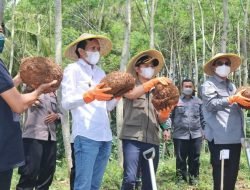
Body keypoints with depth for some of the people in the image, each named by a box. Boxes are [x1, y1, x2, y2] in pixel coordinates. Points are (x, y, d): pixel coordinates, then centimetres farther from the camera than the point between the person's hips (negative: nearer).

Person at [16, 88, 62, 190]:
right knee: (30, 173, -11)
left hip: (51, 137, 6)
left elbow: (61, 114, 22)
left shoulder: (53, 95, 22)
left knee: (47, 173, 8)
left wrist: (56, 116, 2)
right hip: (33, 136, -6)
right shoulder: (31, 87, 8)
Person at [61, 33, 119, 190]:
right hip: (86, 135, -7)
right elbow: (66, 102, -9)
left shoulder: (101, 72, 19)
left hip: (105, 135, 7)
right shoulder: (73, 70, 1)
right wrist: (90, 95, -22)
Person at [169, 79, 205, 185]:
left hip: (196, 135, 2)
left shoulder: (198, 101, 12)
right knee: (180, 158, 4)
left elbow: (202, 117, 16)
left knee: (194, 158, 7)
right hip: (180, 135, -2)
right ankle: (181, 177, 16)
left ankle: (193, 177, 20)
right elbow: (169, 116, 2)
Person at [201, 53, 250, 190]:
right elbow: (211, 104, -17)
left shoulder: (231, 85, 21)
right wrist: (233, 99, -27)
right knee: (221, 173, -4)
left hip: (235, 136, 7)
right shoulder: (209, 85, -1)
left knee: (232, 172, 11)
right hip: (219, 137, -7)